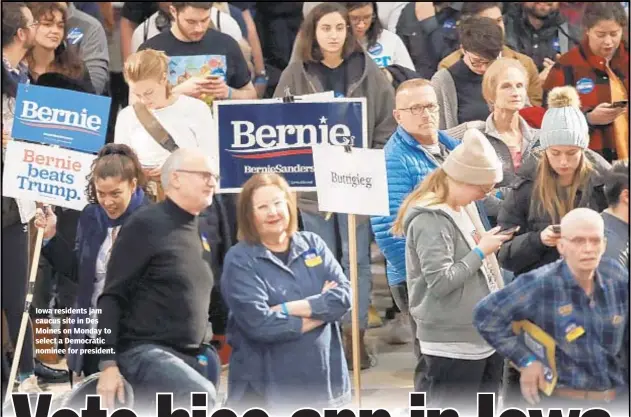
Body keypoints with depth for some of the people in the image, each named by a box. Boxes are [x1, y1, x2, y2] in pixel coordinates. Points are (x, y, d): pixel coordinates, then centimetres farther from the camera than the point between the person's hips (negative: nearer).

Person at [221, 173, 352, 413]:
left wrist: (288, 309, -15)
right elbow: (258, 323, -18)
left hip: (321, 381, 5)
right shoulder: (240, 260, -6)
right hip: (265, 390, -5)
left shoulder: (313, 245, 8)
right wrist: (320, 311, -9)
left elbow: (343, 296, -4)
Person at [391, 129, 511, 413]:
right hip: (452, 344, -10)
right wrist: (480, 251, -17)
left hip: (484, 335, 10)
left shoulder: (464, 208, 11)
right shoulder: (431, 220, -19)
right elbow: (440, 281, -25)